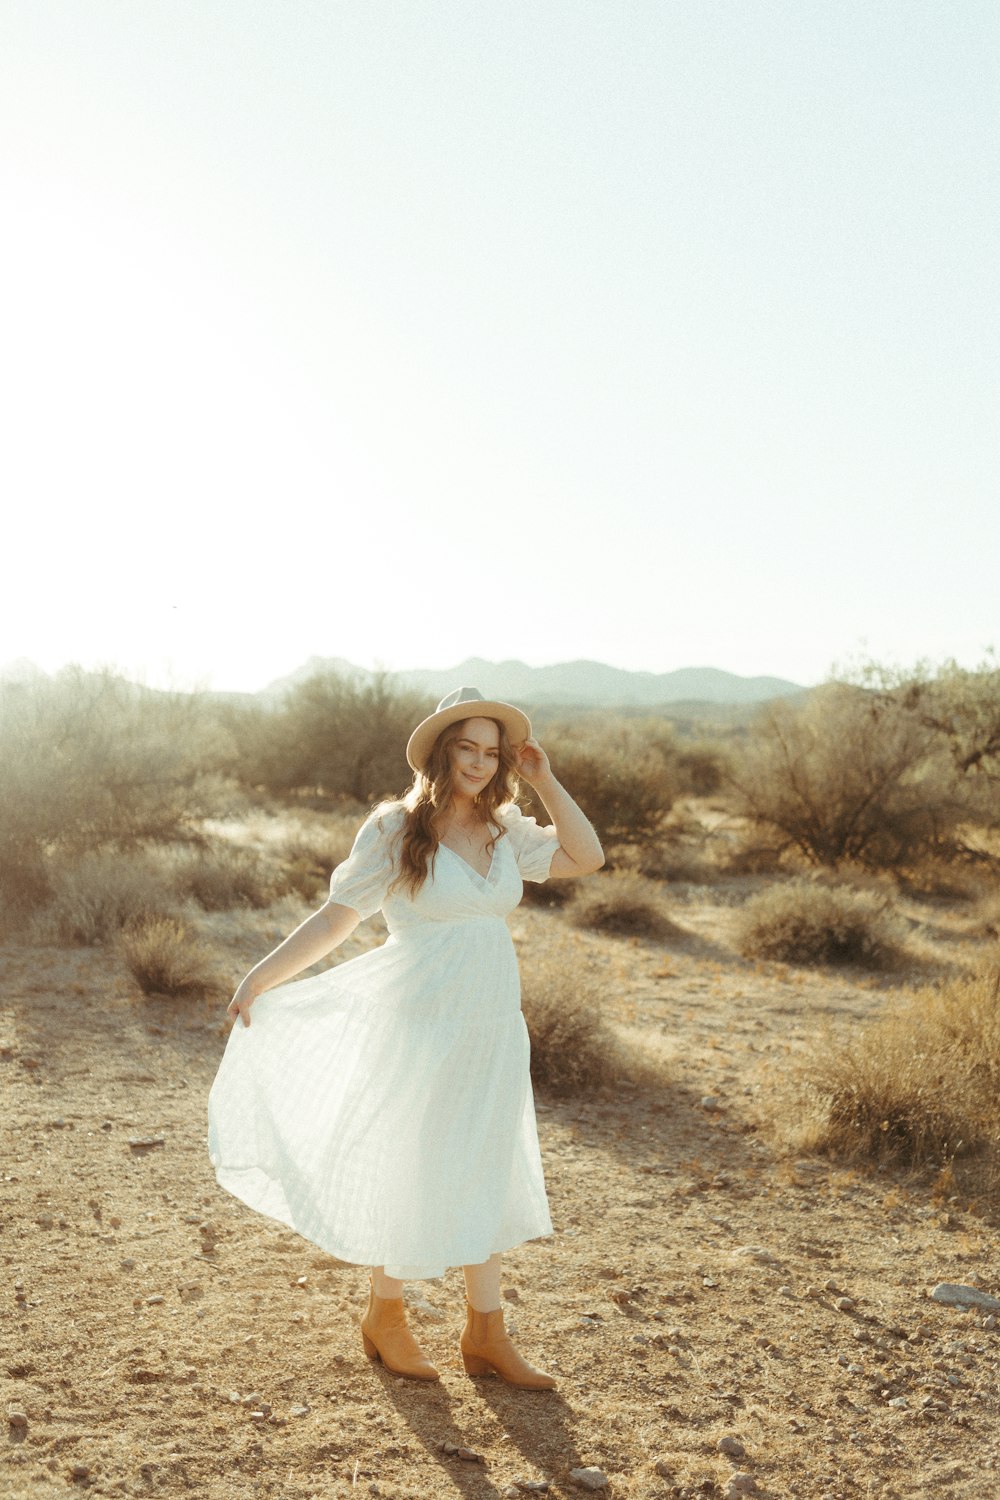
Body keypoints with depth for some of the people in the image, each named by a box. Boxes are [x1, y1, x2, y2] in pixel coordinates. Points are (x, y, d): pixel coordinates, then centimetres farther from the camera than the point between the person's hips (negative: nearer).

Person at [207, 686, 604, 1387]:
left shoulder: (505, 830, 5)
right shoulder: (395, 829, -11)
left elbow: (587, 858, 6)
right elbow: (336, 916, -11)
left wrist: (545, 781, 0)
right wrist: (258, 982, -15)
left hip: (493, 1032, 6)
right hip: (420, 1029, -5)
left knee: (487, 1177, 12)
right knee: (411, 1175, 8)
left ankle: (486, 1335, 26)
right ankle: (385, 1317, 31)